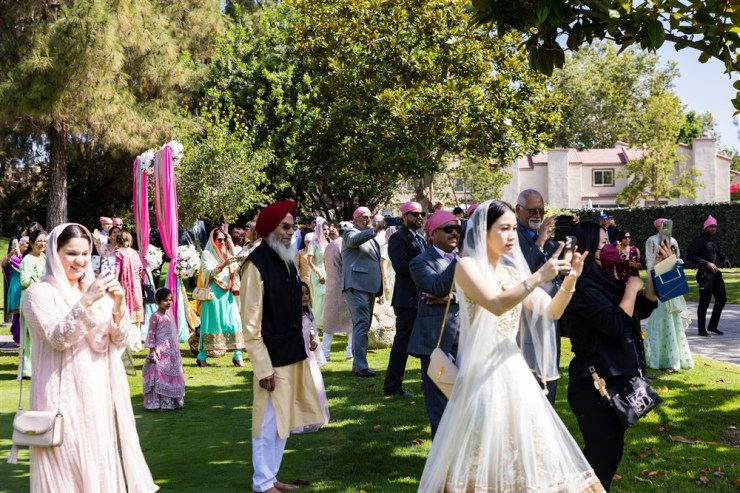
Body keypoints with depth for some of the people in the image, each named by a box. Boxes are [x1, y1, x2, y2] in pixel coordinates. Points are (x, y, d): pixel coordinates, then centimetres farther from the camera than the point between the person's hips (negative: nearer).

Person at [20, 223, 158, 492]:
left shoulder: (98, 290, 11)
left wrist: (118, 306, -12)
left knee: (104, 461, 8)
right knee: (68, 468, -3)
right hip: (65, 396, -5)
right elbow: (58, 338, -17)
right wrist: (86, 301, -25)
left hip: (102, 392, 5)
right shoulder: (40, 293, -4)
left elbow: (119, 342, 5)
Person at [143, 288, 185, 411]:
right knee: (159, 376, -4)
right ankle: (157, 404, 2)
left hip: (171, 351, 8)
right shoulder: (155, 316, -13)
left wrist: (176, 350, 16)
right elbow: (151, 334, -13)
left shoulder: (168, 314, 9)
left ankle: (171, 402, 22)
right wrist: (152, 351, -16)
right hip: (160, 350, -8)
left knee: (171, 375, 12)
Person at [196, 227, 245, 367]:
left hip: (227, 293, 5)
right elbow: (209, 273, -11)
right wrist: (224, 264, -23)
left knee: (234, 322, -2)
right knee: (211, 323, -3)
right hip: (214, 293, -5)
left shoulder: (227, 254, 16)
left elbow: (234, 273, 15)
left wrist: (239, 265, -5)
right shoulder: (207, 254, 0)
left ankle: (237, 356, 0)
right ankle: (201, 357, 6)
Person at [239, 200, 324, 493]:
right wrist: (263, 368, -18)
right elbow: (251, 324, -16)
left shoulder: (286, 260, 9)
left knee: (283, 421, 16)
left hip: (293, 354, 8)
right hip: (272, 358, -8)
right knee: (269, 423, 3)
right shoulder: (257, 264, -16)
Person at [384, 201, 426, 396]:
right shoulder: (398, 238, -8)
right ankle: (392, 386, 1)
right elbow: (400, 265, -21)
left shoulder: (421, 239, 20)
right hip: (408, 299, -9)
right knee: (403, 341, -5)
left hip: (424, 298, 9)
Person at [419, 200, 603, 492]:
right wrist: (538, 277, -30)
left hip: (513, 371, 7)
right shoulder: (468, 265, -7)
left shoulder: (513, 273, 12)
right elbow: (496, 305, -23)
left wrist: (570, 281, -11)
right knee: (482, 457, -1)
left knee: (527, 452, 8)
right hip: (483, 373, -6)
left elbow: (552, 311, 5)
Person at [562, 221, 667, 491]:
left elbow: (642, 309, 14)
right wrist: (631, 288, -13)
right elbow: (617, 324, -26)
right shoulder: (583, 287, -19)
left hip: (614, 379, 9)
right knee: (605, 454, -2)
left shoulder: (603, 280, 8)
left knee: (607, 452, 19)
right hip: (596, 384, -9)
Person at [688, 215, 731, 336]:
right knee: (704, 302, -3)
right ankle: (702, 330, 8)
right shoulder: (700, 240, -11)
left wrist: (725, 260, 6)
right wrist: (707, 264, -22)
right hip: (705, 275, -8)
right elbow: (691, 256, -17)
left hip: (716, 274, 8)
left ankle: (713, 326, 24)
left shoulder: (715, 240, 13)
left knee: (722, 299, 10)